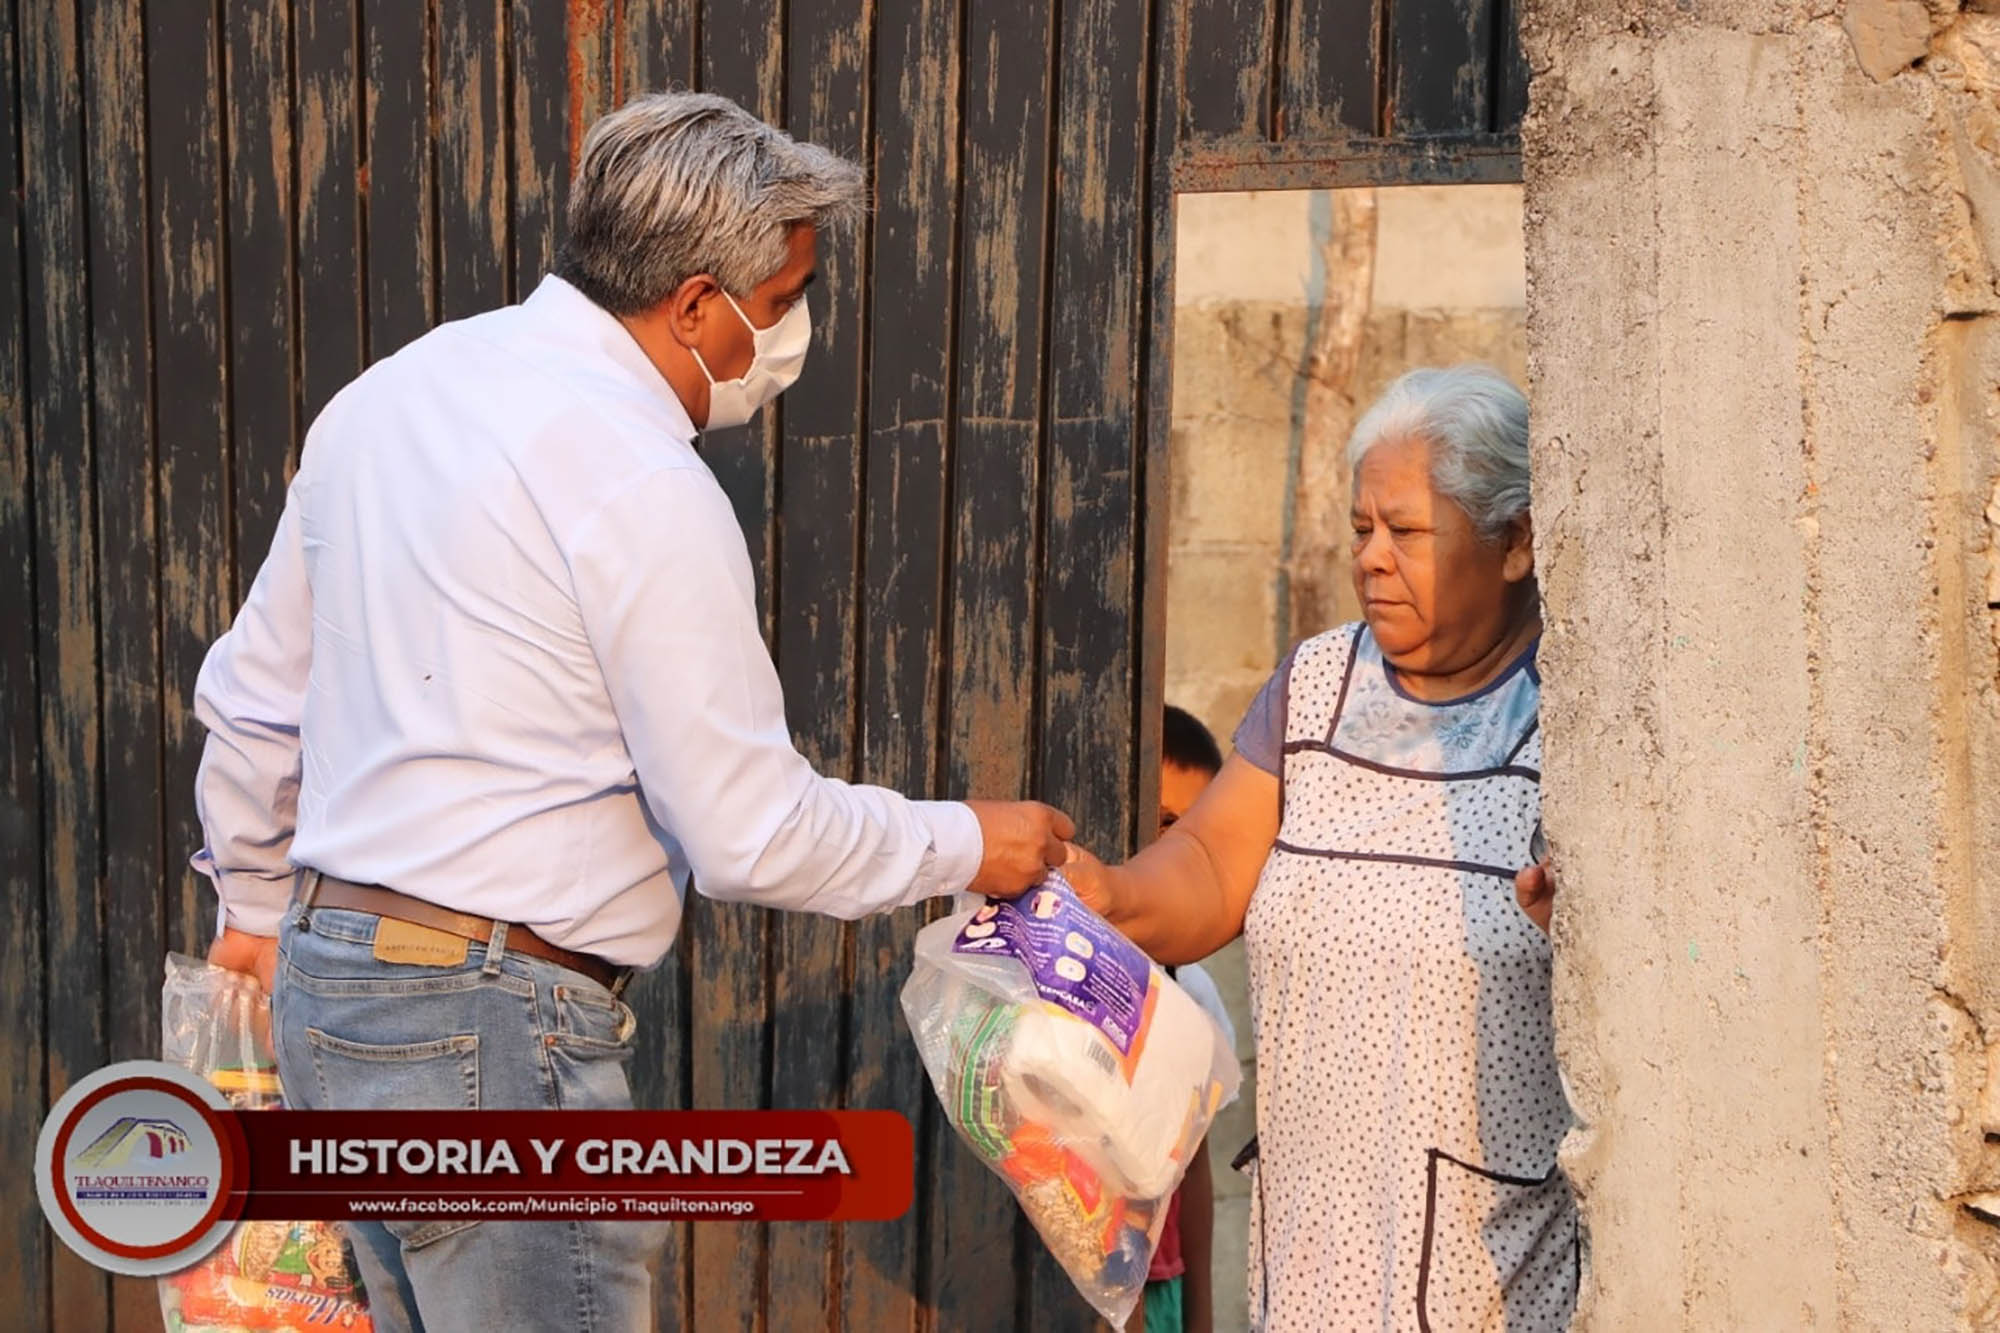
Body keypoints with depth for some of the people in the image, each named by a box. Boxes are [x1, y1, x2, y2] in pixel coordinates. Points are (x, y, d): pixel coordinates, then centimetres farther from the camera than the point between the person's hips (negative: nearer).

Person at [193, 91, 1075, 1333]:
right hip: (489, 1030, -9)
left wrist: (256, 901, 34)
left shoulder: (388, 394, 10)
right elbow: (753, 833, -14)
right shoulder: (641, 483, -16)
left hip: (330, 991, 9)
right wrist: (965, 846, 1)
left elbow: (254, 694, 19)